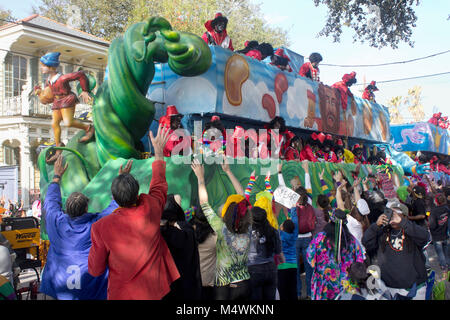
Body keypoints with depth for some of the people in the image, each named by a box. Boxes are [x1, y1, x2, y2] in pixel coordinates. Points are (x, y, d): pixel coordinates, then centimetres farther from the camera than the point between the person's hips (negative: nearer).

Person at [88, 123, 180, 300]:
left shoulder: (101, 227, -23)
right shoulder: (151, 209, -19)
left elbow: (95, 270, -9)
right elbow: (159, 184, 5)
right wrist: (159, 149, 18)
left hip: (123, 294, -2)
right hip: (156, 291, 2)